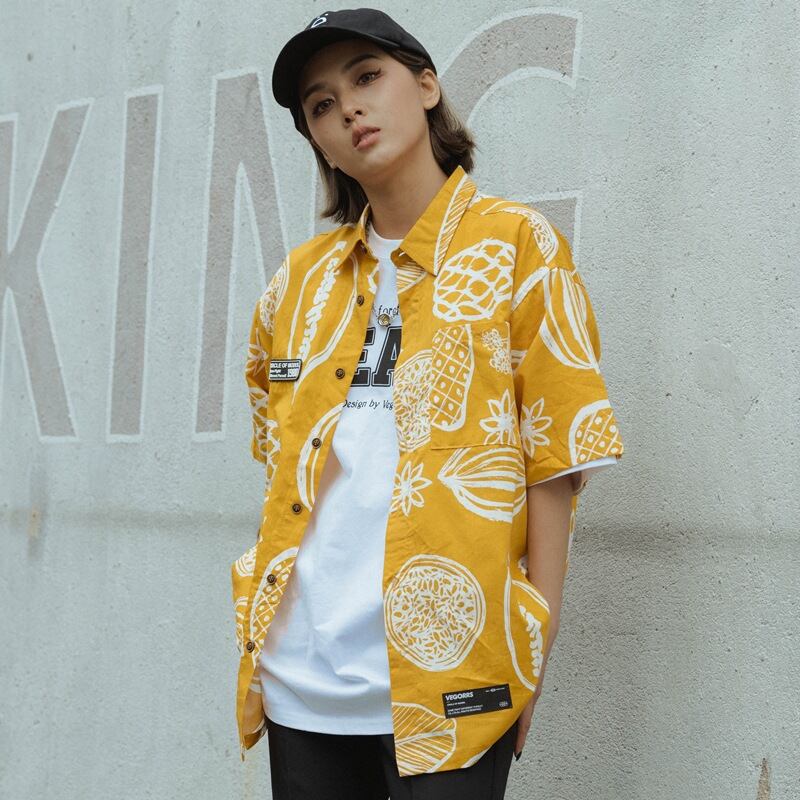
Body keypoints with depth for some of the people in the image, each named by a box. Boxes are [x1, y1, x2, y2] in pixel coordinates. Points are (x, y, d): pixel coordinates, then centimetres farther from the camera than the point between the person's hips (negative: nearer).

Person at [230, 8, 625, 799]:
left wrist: (533, 652, -9)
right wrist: (262, 615, 15)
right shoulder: (301, 278, 12)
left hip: (444, 681, -4)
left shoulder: (517, 245, -1)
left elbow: (555, 460, -4)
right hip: (300, 678, 5)